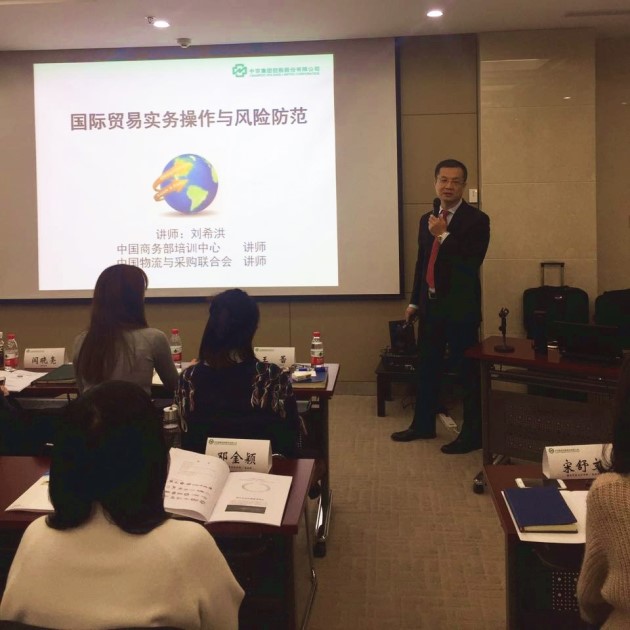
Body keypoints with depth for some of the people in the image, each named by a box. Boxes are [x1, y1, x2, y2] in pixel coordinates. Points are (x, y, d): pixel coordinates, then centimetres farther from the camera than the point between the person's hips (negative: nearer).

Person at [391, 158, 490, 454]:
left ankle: (472, 435, 12)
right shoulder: (427, 219, 10)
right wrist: (414, 301, 17)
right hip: (430, 305, 7)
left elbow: (472, 263, -19)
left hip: (461, 308, -6)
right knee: (426, 368, 15)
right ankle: (423, 425, 29)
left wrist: (443, 235, -21)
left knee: (467, 372, 1)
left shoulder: (476, 220, -9)